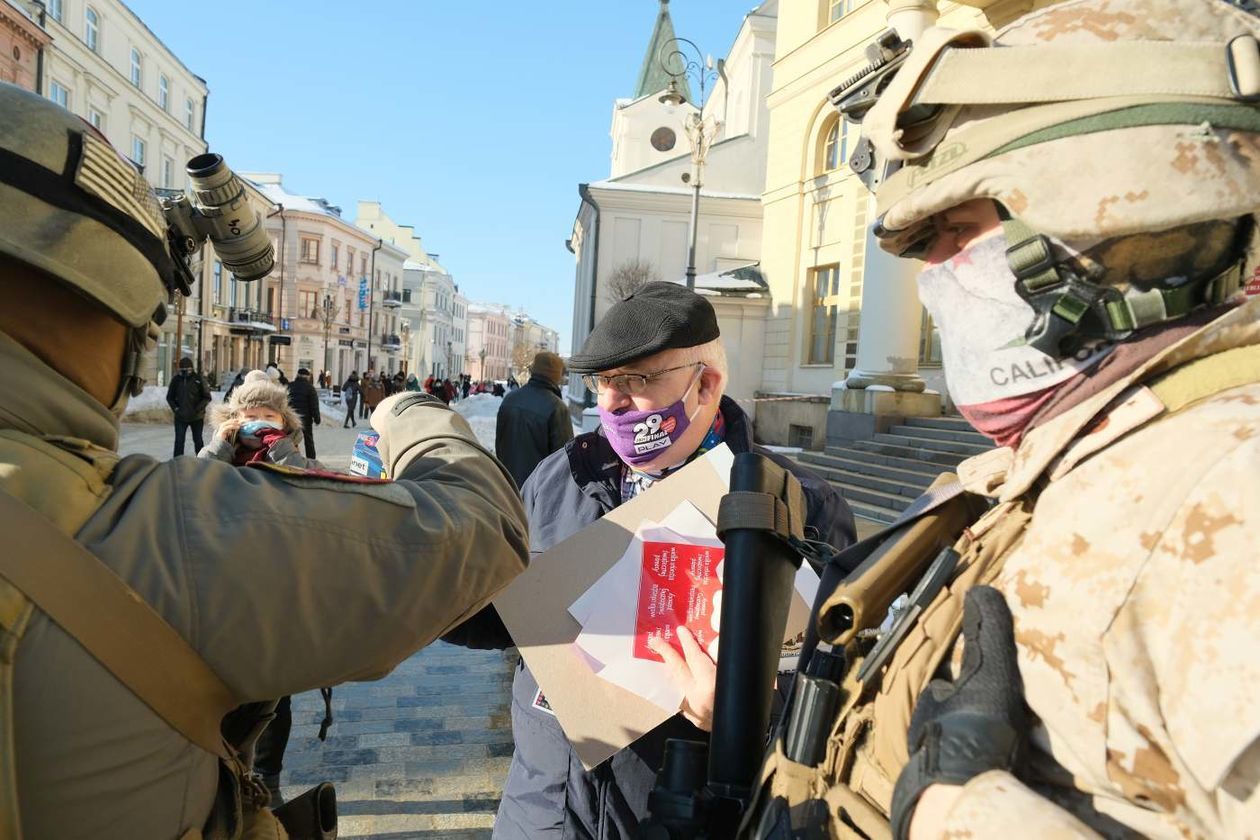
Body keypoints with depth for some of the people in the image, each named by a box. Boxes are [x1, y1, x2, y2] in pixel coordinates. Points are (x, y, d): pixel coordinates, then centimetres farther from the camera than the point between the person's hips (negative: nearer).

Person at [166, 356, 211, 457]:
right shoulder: (176, 379, -1)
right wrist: (175, 408, -6)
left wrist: (198, 408, -16)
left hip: (197, 417, -1)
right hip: (180, 417, 1)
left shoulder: (198, 379, -7)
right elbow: (169, 397, 9)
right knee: (179, 441, -2)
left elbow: (207, 397, -4)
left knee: (198, 440, 12)